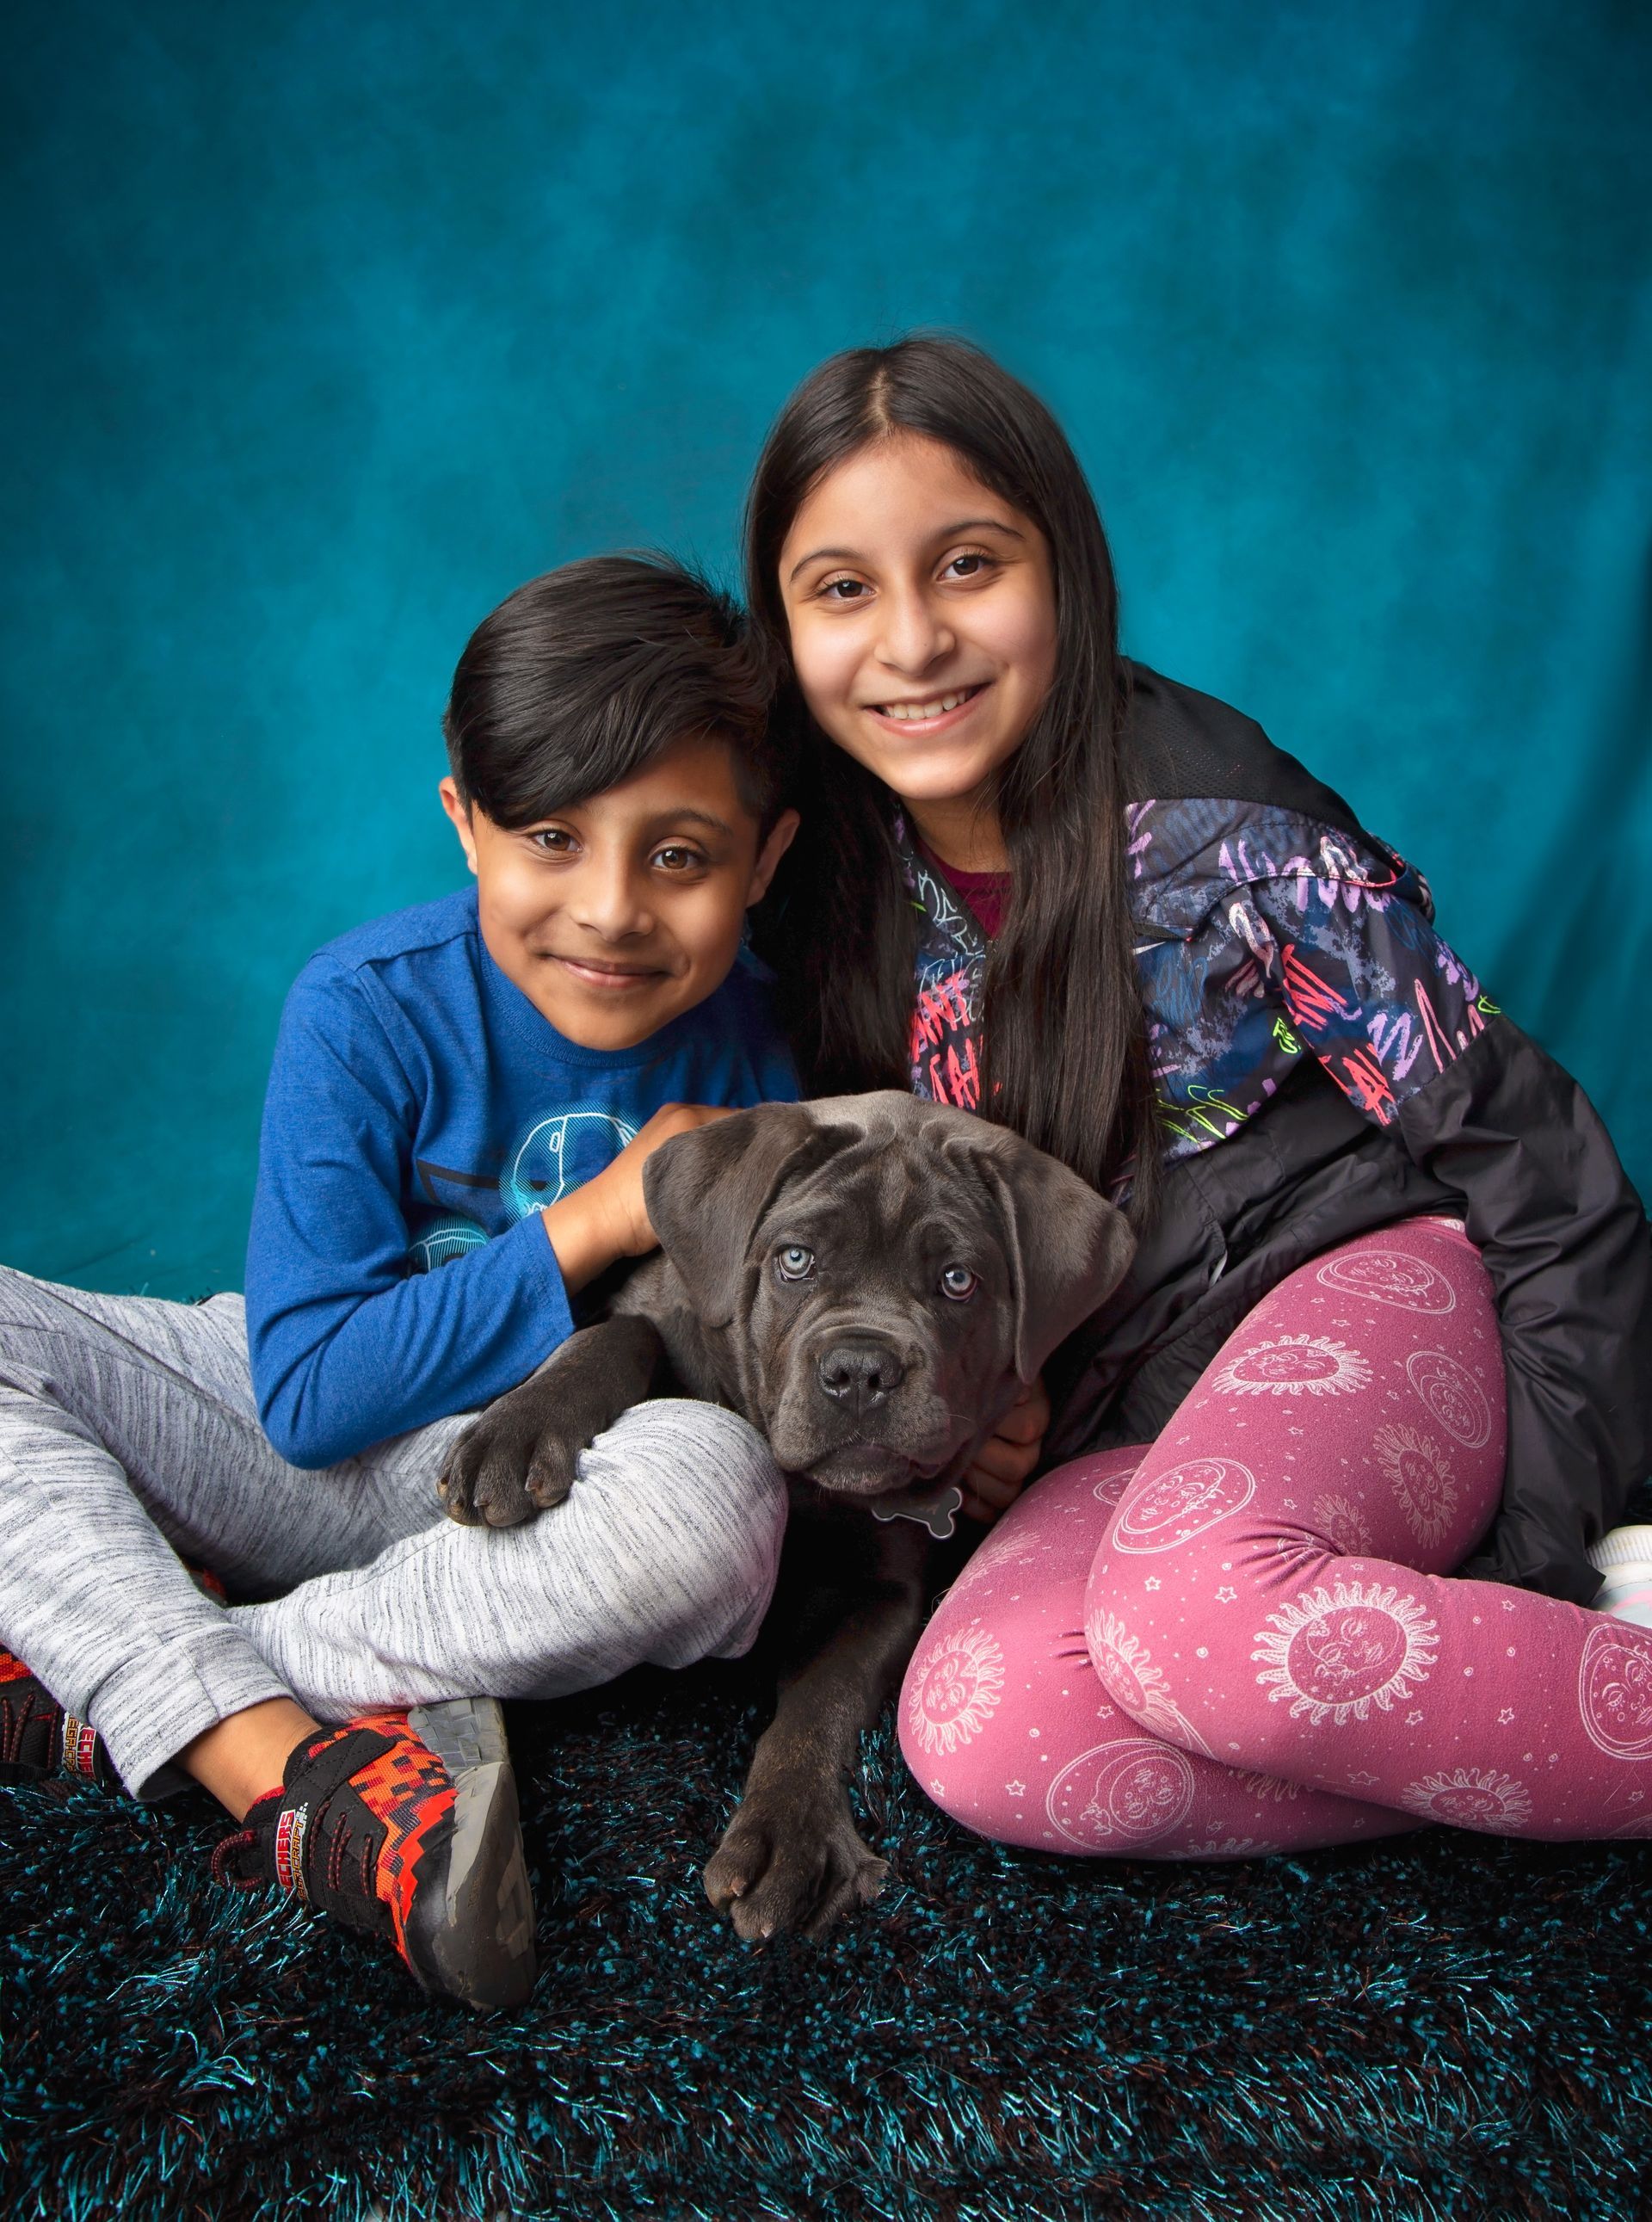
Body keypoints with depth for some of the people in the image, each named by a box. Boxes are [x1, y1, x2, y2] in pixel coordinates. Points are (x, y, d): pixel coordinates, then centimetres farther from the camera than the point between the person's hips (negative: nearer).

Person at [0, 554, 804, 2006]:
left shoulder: (760, 1056, -12)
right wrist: (591, 1224, -22)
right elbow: (306, 1392, -16)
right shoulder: (370, 1012, -16)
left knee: (713, 1487, -35)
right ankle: (287, 1769, -34)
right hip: (317, 1444, 1)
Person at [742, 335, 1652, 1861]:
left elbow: (1526, 1152, -9)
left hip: (1355, 1285, -5)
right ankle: (1504, 1689, -13)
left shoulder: (1217, 826, -13)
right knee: (979, 1735, -26)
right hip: (1124, 1418, 5)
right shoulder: (832, 892, 2)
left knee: (1193, 1607, -37)